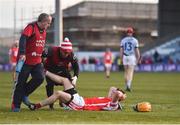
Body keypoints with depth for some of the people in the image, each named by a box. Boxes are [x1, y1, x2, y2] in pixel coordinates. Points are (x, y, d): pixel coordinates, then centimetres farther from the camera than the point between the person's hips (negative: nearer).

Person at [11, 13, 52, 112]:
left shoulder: (44, 31, 11)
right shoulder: (31, 27, -14)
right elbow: (23, 39, -28)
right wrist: (22, 53, -39)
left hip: (37, 61, 7)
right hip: (26, 60, -7)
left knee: (39, 78, -10)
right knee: (21, 82, -2)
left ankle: (24, 94, 11)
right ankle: (15, 105, 7)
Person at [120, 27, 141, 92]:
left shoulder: (123, 40, 4)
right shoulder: (135, 40, -3)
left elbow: (121, 50, 3)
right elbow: (137, 50, -3)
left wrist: (121, 58, 7)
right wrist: (138, 59, 4)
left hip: (125, 57, 3)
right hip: (132, 56, -3)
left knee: (126, 72, 13)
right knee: (131, 72, -6)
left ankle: (127, 86, 16)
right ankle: (128, 85, -24)